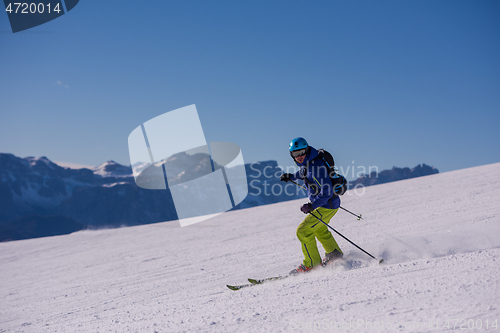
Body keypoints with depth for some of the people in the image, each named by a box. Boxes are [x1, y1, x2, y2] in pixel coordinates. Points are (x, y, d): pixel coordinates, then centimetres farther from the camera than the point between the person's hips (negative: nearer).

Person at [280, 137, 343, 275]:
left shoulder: (316, 166, -29)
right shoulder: (306, 162, 0)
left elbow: (327, 191, -33)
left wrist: (312, 206, -33)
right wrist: (292, 177, 25)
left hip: (327, 205, -10)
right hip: (322, 203, 10)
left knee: (303, 231, -11)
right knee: (319, 229, 30)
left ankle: (312, 264, 2)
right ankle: (335, 255, 47)